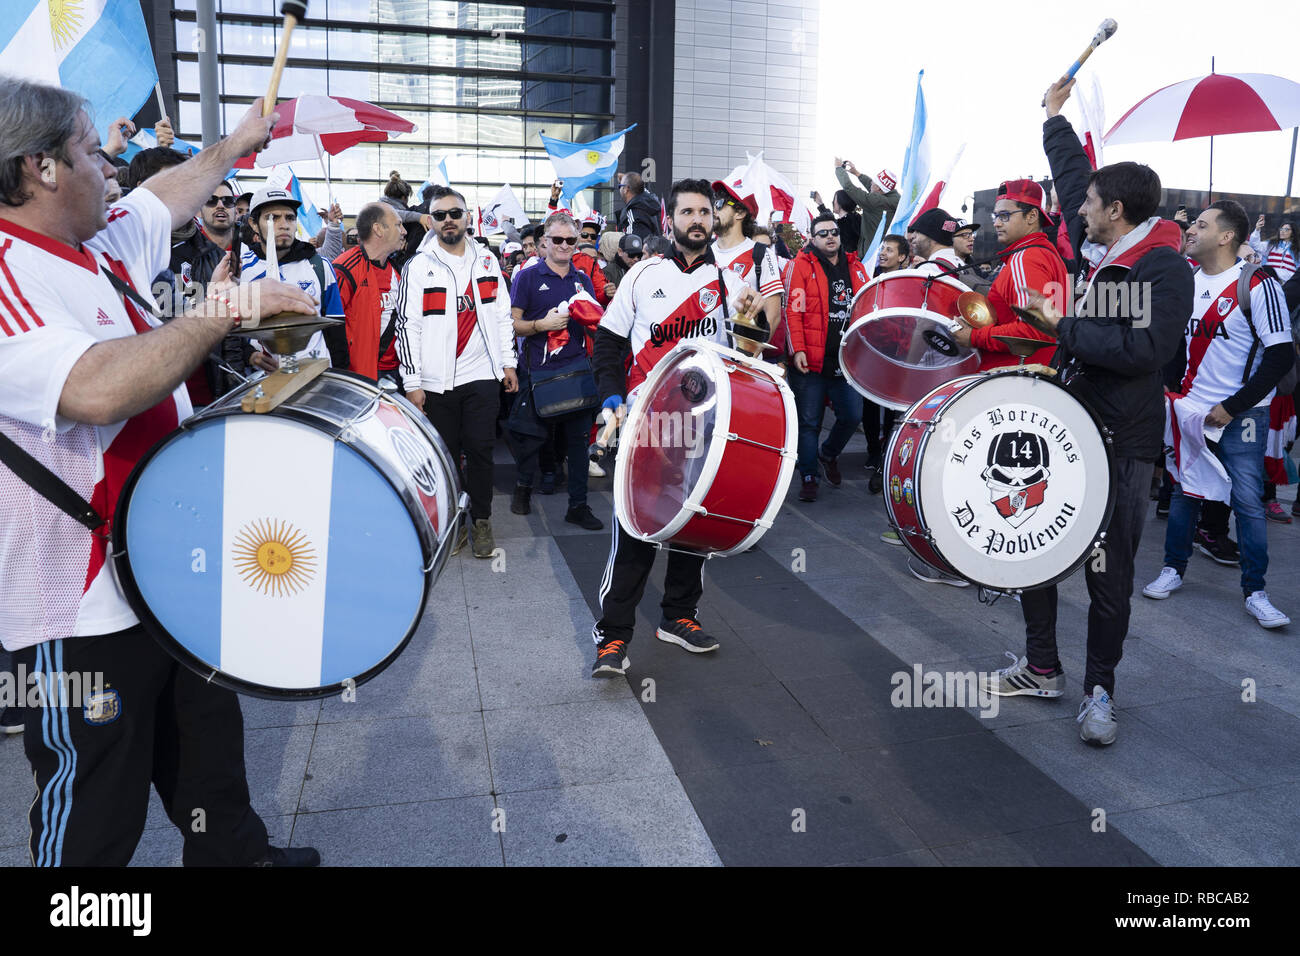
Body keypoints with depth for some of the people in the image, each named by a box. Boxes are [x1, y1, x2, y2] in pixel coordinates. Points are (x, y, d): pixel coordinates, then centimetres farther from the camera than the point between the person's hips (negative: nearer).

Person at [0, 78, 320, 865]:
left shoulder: (106, 244, 6)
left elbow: (172, 194, 26)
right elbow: (100, 389, -38)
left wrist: (237, 143, 38)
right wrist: (229, 307, -29)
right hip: (84, 609, -9)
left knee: (210, 748, 25)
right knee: (94, 826, 9)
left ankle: (238, 853, 44)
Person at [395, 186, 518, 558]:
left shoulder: (487, 260, 9)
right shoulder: (418, 267, -1)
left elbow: (503, 315, 13)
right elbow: (407, 326, -4)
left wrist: (508, 363, 8)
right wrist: (412, 382, -9)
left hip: (482, 375, 2)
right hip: (437, 381, -1)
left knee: (480, 450, 3)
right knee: (445, 454, 7)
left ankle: (481, 520, 17)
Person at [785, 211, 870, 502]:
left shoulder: (855, 267, 14)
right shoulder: (802, 266, -2)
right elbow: (793, 311, -9)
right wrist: (797, 349, -17)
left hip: (847, 360, 4)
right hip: (811, 361, -4)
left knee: (852, 415, 5)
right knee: (809, 421, 2)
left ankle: (829, 455, 32)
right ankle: (808, 477, 14)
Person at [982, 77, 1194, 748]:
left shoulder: (1166, 268, -11)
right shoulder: (1100, 252, 9)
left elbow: (1145, 349, -24)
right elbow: (1072, 173, 24)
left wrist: (1065, 327, -18)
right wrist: (1055, 113, 31)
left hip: (1120, 446, -8)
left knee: (1109, 575, 2)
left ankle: (1098, 691, 17)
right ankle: (1042, 668, 26)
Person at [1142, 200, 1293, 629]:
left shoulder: (1258, 285, -12)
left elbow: (1281, 356, -13)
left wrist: (1231, 407, -15)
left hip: (1241, 416, -5)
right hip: (1190, 410, 5)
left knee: (1248, 501, -2)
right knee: (1183, 489, 11)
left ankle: (1255, 592, 10)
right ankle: (1174, 569, 25)